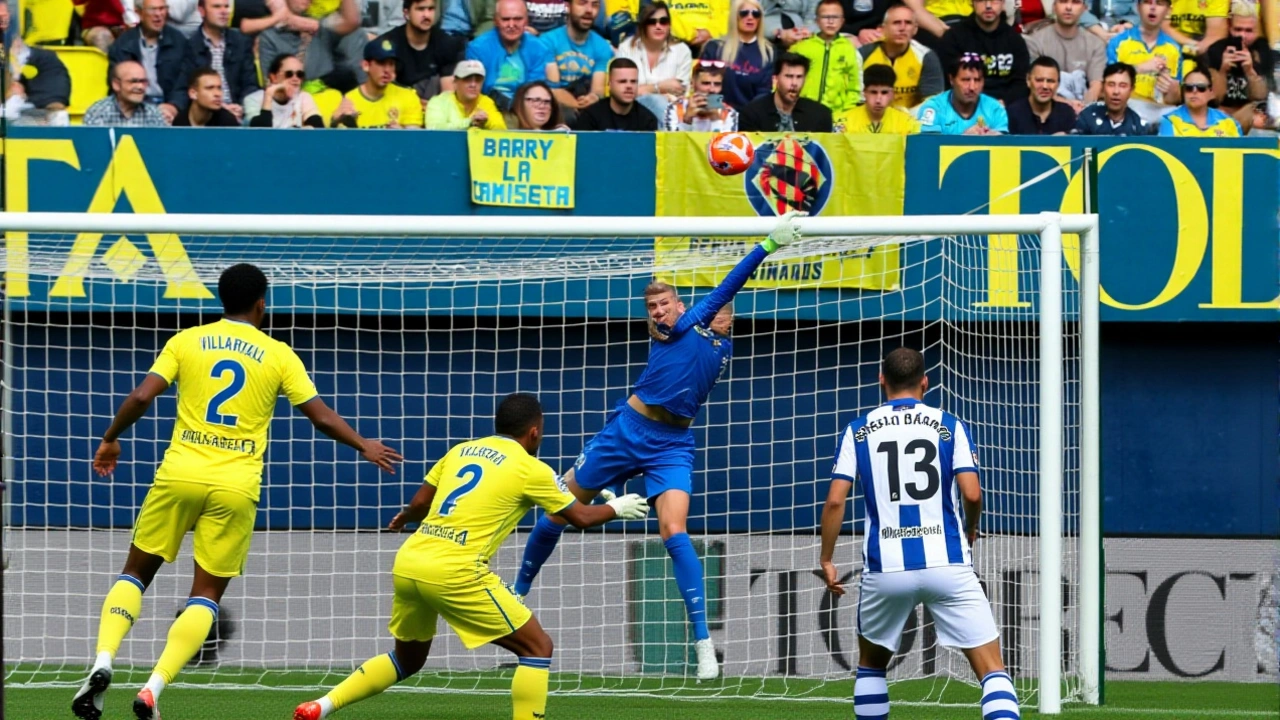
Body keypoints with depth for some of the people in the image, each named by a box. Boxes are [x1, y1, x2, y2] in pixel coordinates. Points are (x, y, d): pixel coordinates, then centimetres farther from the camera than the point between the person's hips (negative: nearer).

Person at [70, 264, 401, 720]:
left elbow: (142, 396, -3)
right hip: (236, 486, -1)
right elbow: (322, 418, 6)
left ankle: (103, 663, -9)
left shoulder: (187, 341, 6)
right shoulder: (278, 356, 5)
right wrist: (365, 447, 22)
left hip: (179, 475, 1)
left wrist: (110, 439, 13)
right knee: (206, 595, 7)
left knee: (136, 573, 14)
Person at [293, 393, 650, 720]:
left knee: (407, 659, 27)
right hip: (456, 572, -7)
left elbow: (419, 504, 23)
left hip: (407, 562, 7)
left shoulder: (461, 450, 17)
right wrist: (617, 508, 30)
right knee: (537, 647, 4)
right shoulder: (531, 469, 2)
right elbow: (581, 517, 10)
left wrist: (405, 517, 47)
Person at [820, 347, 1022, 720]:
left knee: (871, 663, 25)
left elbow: (835, 501, -1)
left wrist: (826, 560, 10)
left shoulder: (857, 431, 8)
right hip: (947, 564, -2)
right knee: (991, 668, -4)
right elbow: (972, 494, -5)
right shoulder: (949, 426, 5)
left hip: (885, 569, 2)